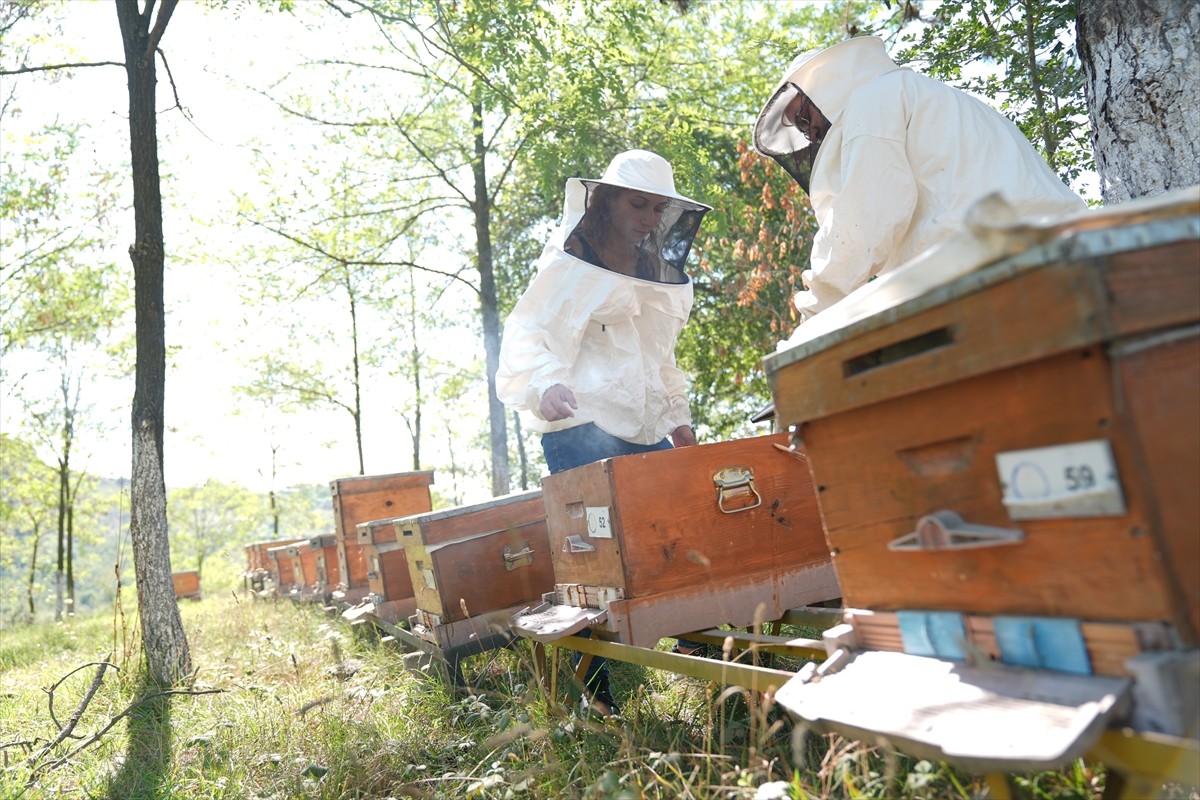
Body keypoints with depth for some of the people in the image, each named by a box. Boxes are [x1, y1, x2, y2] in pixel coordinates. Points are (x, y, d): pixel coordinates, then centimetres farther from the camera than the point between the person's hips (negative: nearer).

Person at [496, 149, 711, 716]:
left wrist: (677, 418, 20)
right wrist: (544, 386, -30)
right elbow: (528, 338, -10)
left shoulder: (661, 276, 19)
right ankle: (595, 686, 0)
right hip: (582, 432, -6)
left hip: (646, 433, 7)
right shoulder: (569, 267, -1)